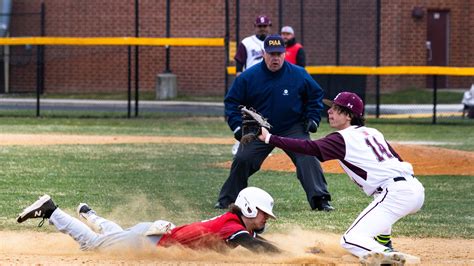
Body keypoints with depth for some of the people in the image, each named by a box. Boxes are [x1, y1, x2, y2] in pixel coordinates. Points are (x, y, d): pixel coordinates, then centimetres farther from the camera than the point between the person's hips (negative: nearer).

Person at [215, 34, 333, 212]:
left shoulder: (299, 75, -8)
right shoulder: (248, 77, -9)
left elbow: (315, 95, 8)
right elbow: (232, 101, 1)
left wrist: (312, 118, -3)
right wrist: (237, 126, -10)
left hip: (293, 129, -1)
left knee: (307, 157, -19)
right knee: (242, 160, -7)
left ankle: (320, 200, -18)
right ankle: (227, 199, 11)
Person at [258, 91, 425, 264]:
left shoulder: (343, 138, -1)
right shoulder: (372, 132, 22)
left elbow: (309, 147, -10)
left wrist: (269, 138, -10)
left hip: (396, 193, -9)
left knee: (350, 240, -10)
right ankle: (384, 247, 35)